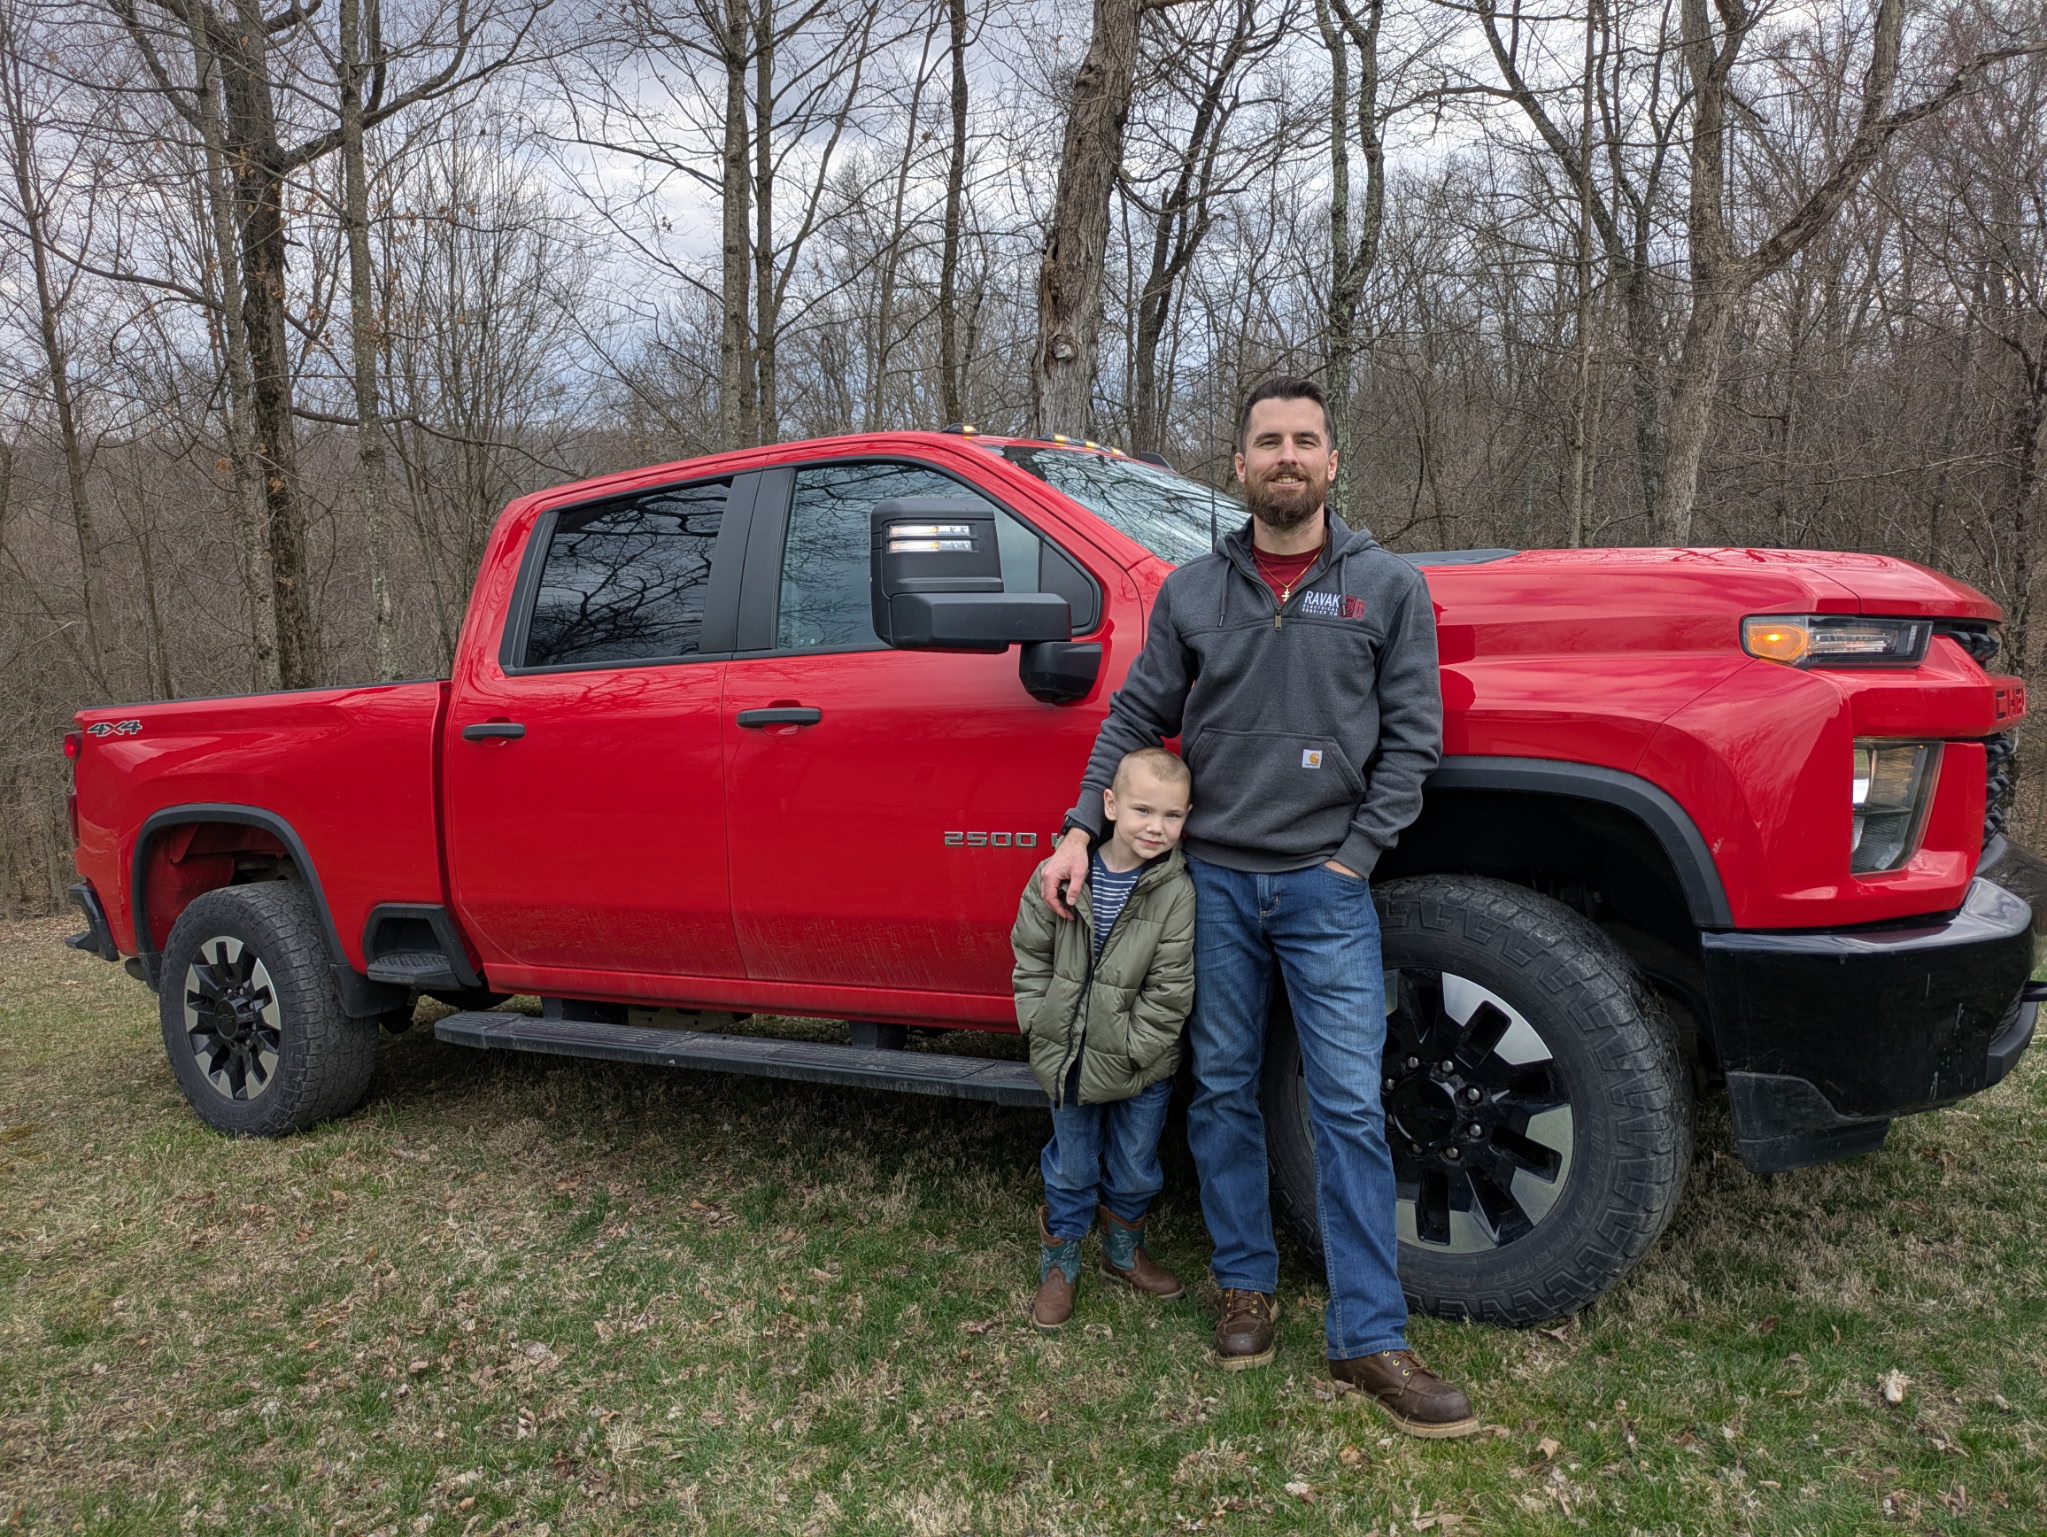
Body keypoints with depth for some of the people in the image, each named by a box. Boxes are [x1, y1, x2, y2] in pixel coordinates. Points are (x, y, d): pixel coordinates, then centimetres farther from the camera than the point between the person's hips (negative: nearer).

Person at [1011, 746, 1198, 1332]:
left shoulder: (1177, 892, -15)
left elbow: (1170, 989, -13)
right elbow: (1030, 954, 0)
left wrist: (1129, 1050, -14)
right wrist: (1040, 1021, -6)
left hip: (1142, 1067, 0)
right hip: (1068, 1060, 1)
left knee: (1135, 1170, 18)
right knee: (1071, 1168, 16)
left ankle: (1124, 1251, 43)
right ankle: (1059, 1264, 36)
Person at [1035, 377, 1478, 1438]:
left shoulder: (1387, 586, 2)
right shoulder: (1192, 591, 6)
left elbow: (1412, 735, -1)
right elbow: (1134, 718, 8)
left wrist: (1354, 855, -8)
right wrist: (1080, 833, -1)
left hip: (1327, 887, -2)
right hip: (1213, 881, 2)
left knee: (1350, 1108, -3)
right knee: (1222, 1092, 10)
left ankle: (1369, 1338, 7)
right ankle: (1246, 1285, 27)